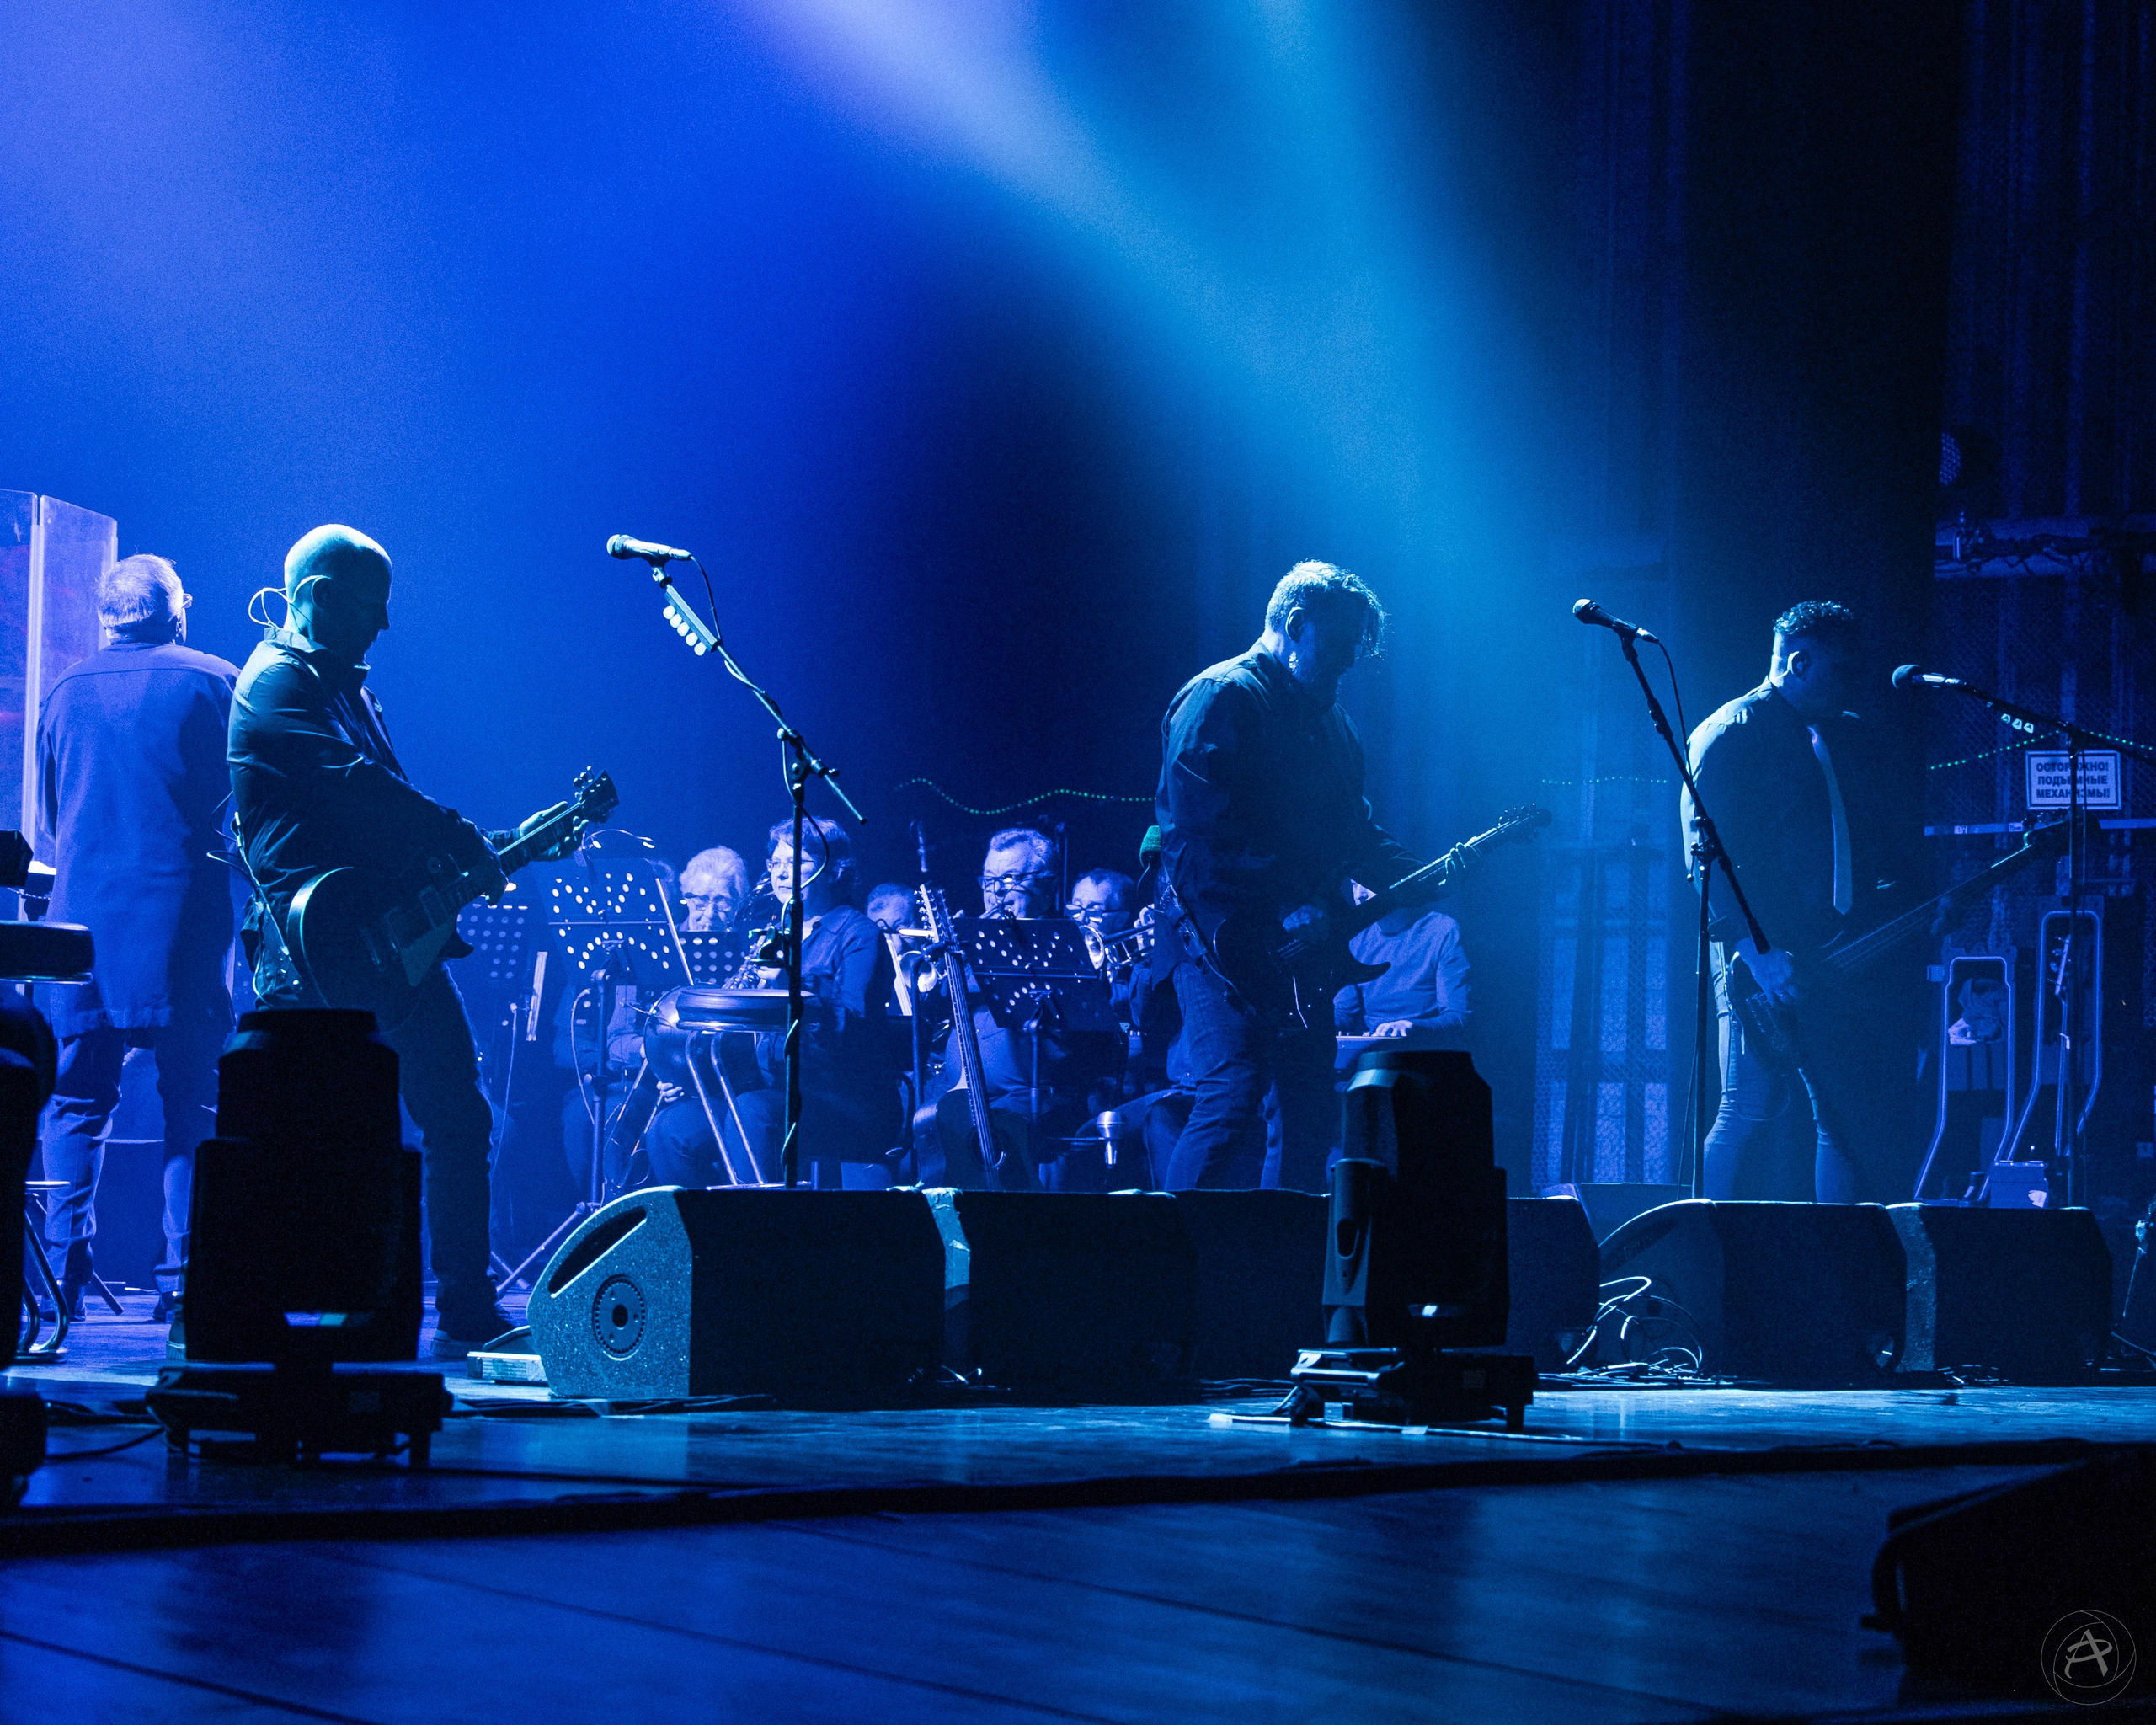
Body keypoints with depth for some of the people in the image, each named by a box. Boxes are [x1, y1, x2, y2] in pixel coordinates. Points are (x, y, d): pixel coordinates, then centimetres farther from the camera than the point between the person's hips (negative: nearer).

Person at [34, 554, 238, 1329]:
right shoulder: (213, 683, 1)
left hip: (82, 917, 2)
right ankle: (185, 1274, -4)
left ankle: (63, 1267, 0)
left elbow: (42, 823, 16)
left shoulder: (66, 691, 9)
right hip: (182, 920, -2)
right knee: (192, 1100, 1)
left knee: (77, 1099, 8)